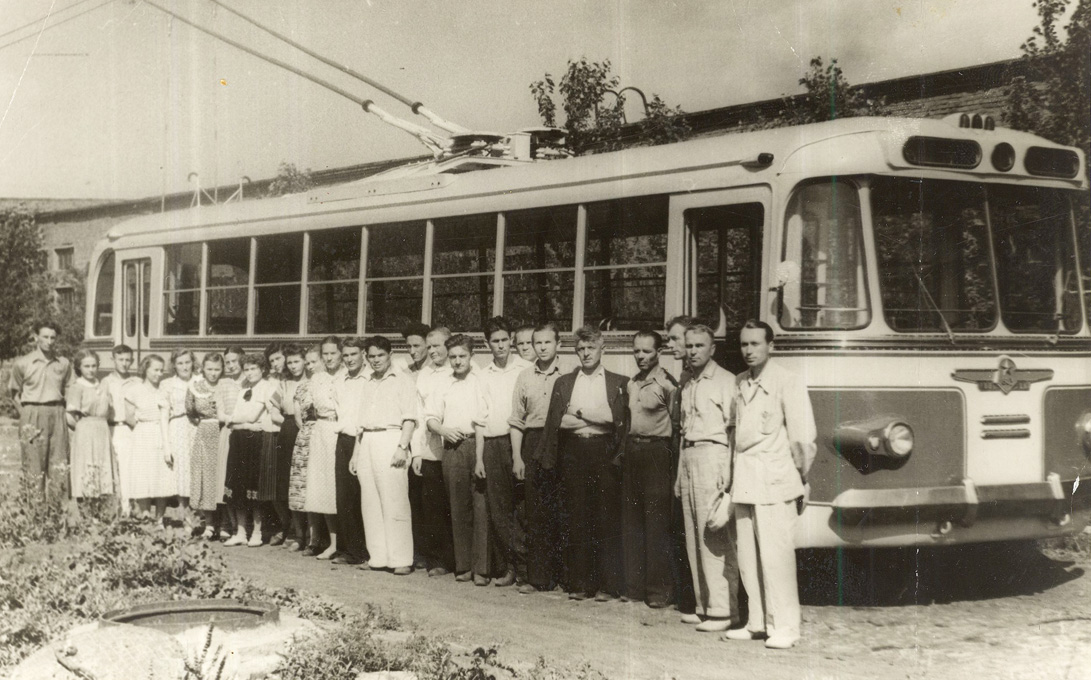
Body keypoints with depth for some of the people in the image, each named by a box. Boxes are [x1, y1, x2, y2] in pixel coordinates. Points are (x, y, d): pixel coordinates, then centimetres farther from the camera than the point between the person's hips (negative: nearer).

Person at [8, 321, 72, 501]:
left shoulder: (63, 364, 7)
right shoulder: (22, 363, -1)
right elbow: (14, 391, 9)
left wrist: (67, 412, 7)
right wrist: (25, 413, 1)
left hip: (57, 415, 3)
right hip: (33, 417, -3)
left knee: (59, 465, 1)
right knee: (34, 465, -4)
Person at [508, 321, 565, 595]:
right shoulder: (525, 377, 10)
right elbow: (517, 420, 11)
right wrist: (517, 457, 4)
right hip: (532, 444, 3)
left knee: (559, 512, -1)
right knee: (533, 513, 3)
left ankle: (562, 575, 9)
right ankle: (536, 577, 8)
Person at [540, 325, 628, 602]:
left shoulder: (619, 383, 8)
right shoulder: (563, 382, 15)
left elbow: (618, 419, -2)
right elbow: (554, 421, 9)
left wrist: (579, 414, -3)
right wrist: (549, 460, 1)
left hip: (604, 452, -2)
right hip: (573, 452, 2)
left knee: (607, 518, -3)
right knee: (577, 518, 2)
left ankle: (607, 585, 1)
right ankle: (579, 583, 7)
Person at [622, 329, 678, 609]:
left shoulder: (667, 384, -8)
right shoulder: (631, 384, 13)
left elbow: (675, 424, -6)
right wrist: (624, 449, 13)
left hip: (655, 452, -7)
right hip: (631, 450, 7)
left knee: (656, 522, -5)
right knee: (631, 521, 9)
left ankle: (658, 590, 0)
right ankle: (634, 586, 16)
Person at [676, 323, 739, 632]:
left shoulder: (725, 381, -4)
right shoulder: (687, 386, 20)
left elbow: (733, 429, -11)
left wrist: (727, 471, -18)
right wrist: (679, 474, 18)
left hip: (712, 454, -8)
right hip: (688, 457, 8)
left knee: (714, 537, -10)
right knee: (694, 537, 7)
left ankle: (722, 610, -9)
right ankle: (704, 606, 12)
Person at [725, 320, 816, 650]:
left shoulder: (787, 382, -6)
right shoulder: (739, 384, 13)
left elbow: (803, 435, -7)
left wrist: (800, 474, -2)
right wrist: (733, 474, 11)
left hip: (774, 479, -6)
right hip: (744, 481, 6)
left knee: (775, 554, -8)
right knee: (748, 555, 8)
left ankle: (784, 628, -3)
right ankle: (758, 622, 16)